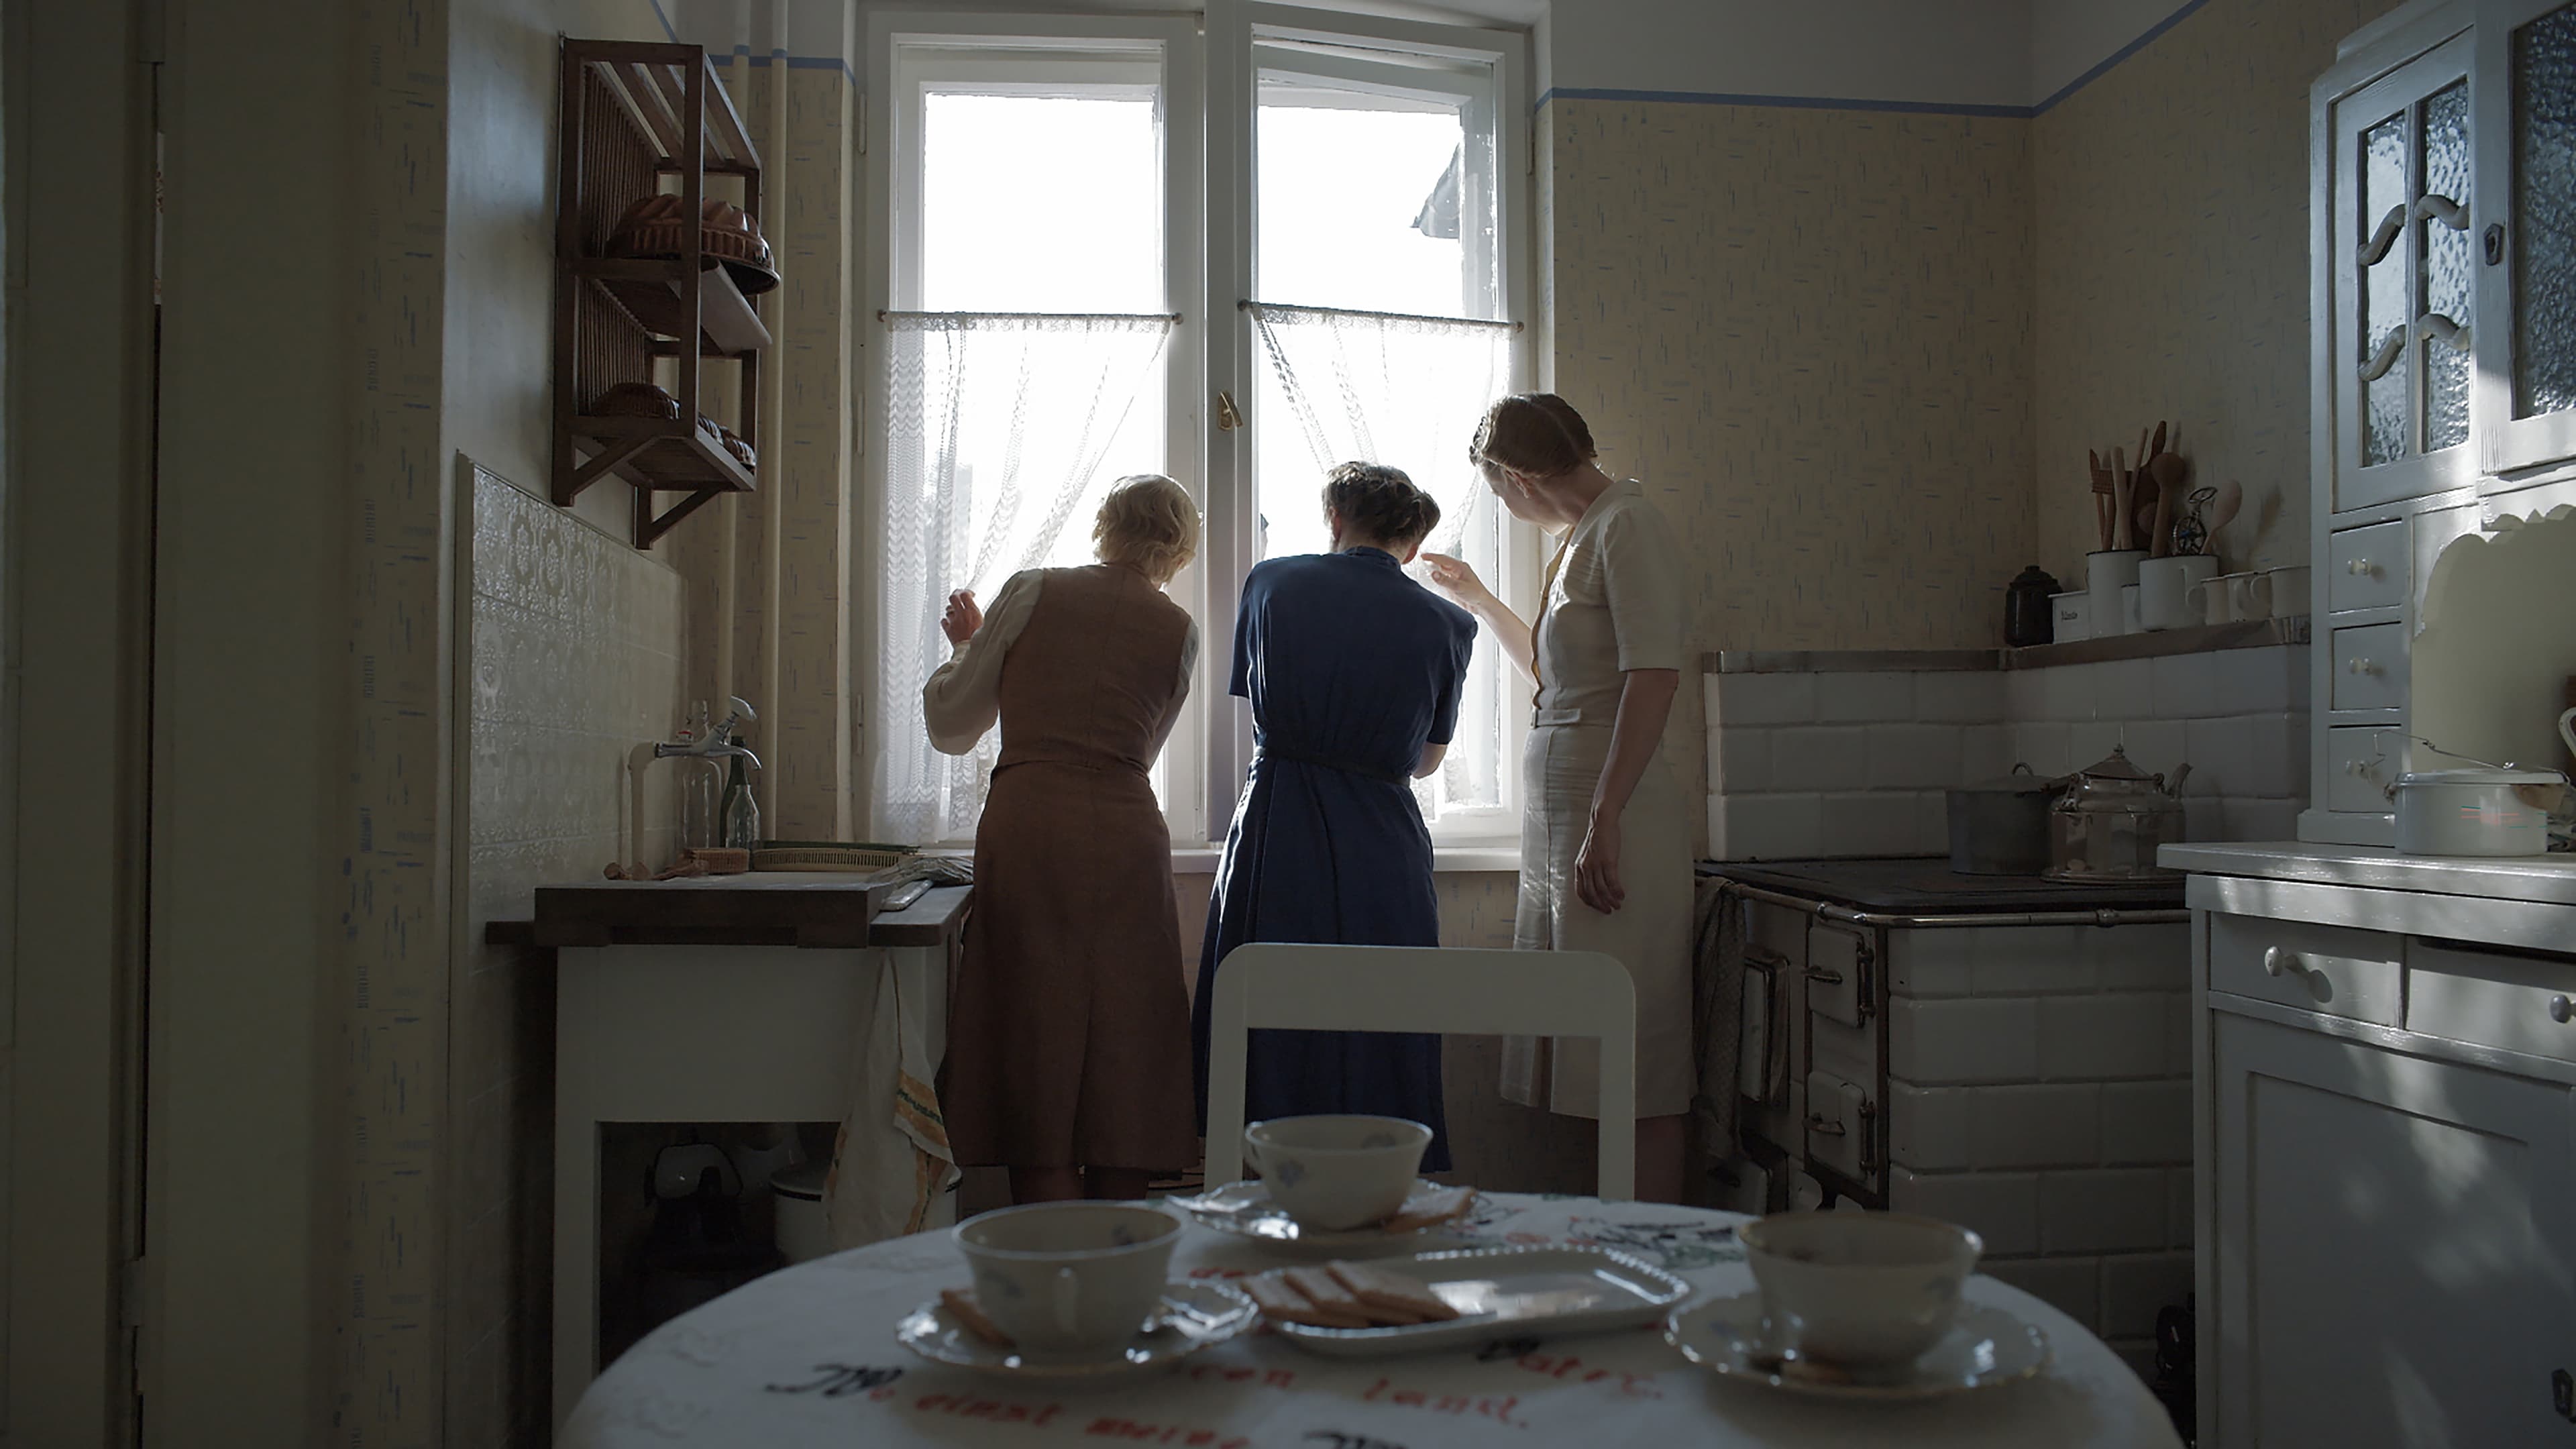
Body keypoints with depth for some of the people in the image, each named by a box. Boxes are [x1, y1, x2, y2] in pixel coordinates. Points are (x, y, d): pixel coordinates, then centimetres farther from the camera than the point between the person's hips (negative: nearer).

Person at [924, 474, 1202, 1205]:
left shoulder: (1033, 591, 5)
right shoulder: (1178, 631, 10)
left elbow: (950, 727, 8)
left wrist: (967, 643, 27)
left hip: (1025, 823, -1)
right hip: (1128, 835, 2)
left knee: (1037, 1042, 2)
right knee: (1123, 1042, 9)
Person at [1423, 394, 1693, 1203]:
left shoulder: (1628, 524, -8)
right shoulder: (1582, 537, 20)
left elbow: (1654, 675, -20)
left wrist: (1604, 821, -24)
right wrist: (1478, 602, 42)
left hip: (1614, 818, -10)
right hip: (1560, 822, 10)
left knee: (1634, 1067, -6)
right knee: (1578, 1064, 10)